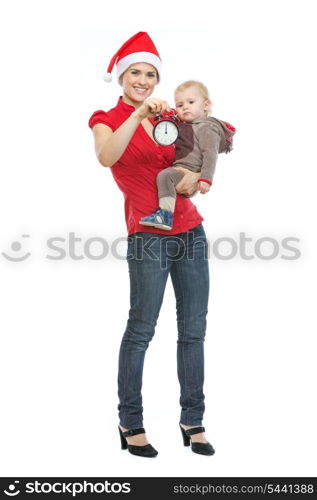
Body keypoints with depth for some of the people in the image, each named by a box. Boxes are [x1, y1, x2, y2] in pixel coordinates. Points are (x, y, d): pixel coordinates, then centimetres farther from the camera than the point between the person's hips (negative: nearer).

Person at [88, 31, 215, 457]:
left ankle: (193, 421, 15)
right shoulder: (106, 119, 3)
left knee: (194, 329, 6)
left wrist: (195, 175, -2)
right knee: (141, 330, -5)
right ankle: (130, 423, 10)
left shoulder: (168, 118, 17)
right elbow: (107, 156, -19)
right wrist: (139, 113, -26)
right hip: (150, 237, -5)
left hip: (190, 230, 5)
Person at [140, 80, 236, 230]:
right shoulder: (186, 126, 23)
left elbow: (210, 154, -17)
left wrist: (206, 178, -26)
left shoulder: (206, 128, -7)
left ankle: (166, 216, -38)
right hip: (180, 169, 11)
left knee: (164, 175, -31)